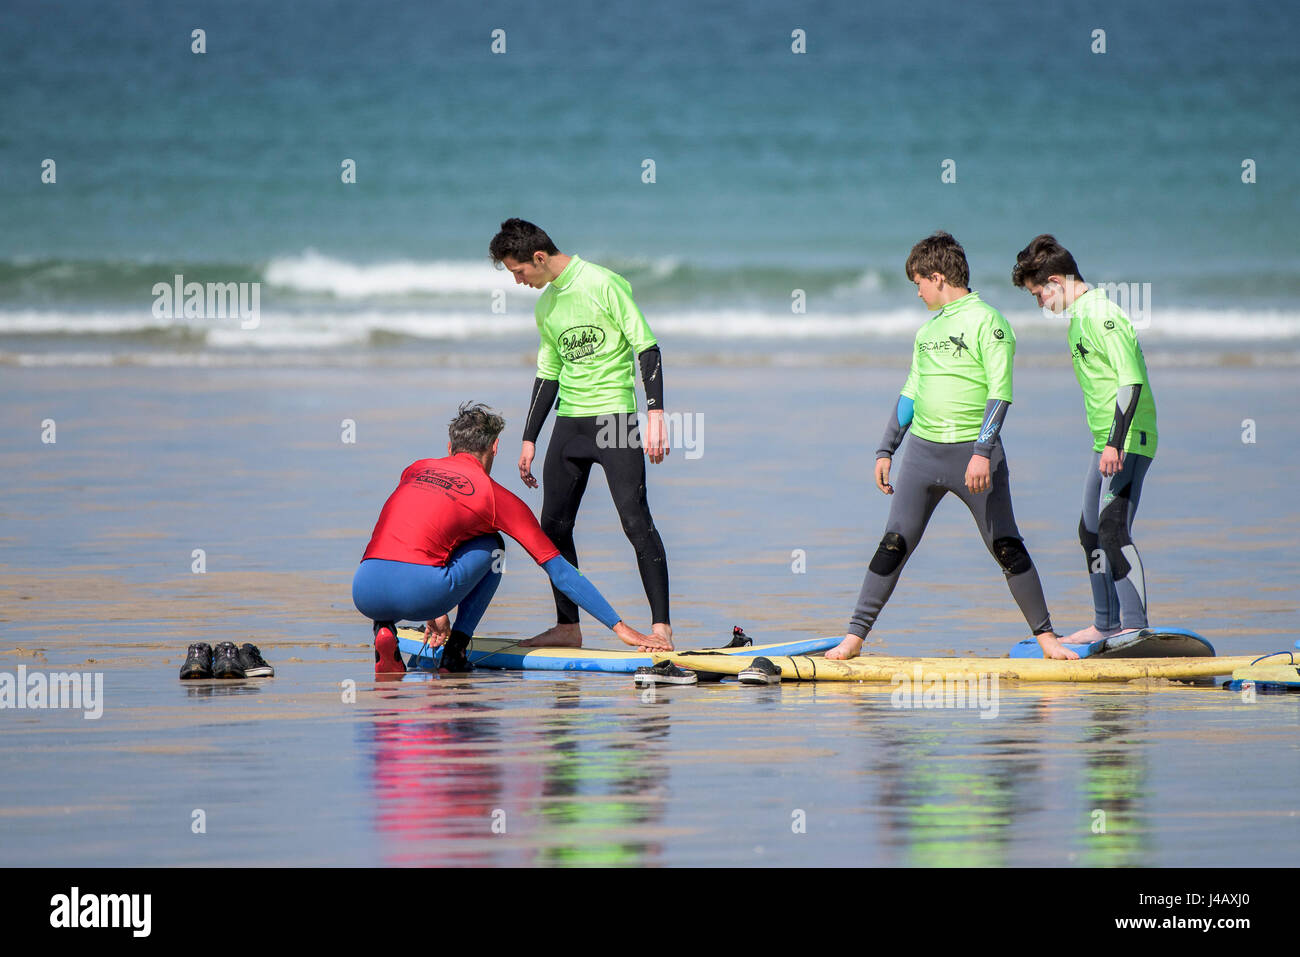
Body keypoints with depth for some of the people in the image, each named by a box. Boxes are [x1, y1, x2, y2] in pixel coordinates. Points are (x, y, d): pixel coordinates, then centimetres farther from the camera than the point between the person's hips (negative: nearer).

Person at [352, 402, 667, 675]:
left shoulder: (415, 470, 26)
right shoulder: (496, 496, 13)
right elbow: (560, 572, 15)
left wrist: (436, 610, 52)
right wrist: (621, 629, 20)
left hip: (364, 594, 4)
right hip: (419, 591, -4)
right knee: (491, 548, 23)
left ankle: (384, 629, 12)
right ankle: (456, 649, 13)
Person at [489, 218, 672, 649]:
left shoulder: (604, 284, -9)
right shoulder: (546, 306, 13)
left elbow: (647, 347, -10)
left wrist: (655, 414, -18)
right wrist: (529, 440, 21)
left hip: (614, 414, -8)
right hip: (569, 420, 8)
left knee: (635, 519, -13)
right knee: (554, 525, 5)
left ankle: (661, 625, -13)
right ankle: (568, 626, 14)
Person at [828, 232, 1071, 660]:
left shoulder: (986, 321, -6)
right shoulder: (927, 330, 17)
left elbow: (1000, 392, -13)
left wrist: (982, 451, -21)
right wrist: (886, 450, 19)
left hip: (973, 450, -5)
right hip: (924, 449, 5)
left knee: (1007, 547, -4)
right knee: (894, 544, -1)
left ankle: (1046, 636, 5)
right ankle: (854, 637, 0)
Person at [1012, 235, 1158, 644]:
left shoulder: (1101, 315, -16)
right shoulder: (1080, 316, 15)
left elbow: (1132, 380, -23)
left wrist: (1116, 442, -27)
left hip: (1128, 441, -11)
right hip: (1108, 443, 11)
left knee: (1113, 528, -17)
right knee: (1092, 532, 15)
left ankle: (1134, 624, -20)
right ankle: (1106, 625, 25)